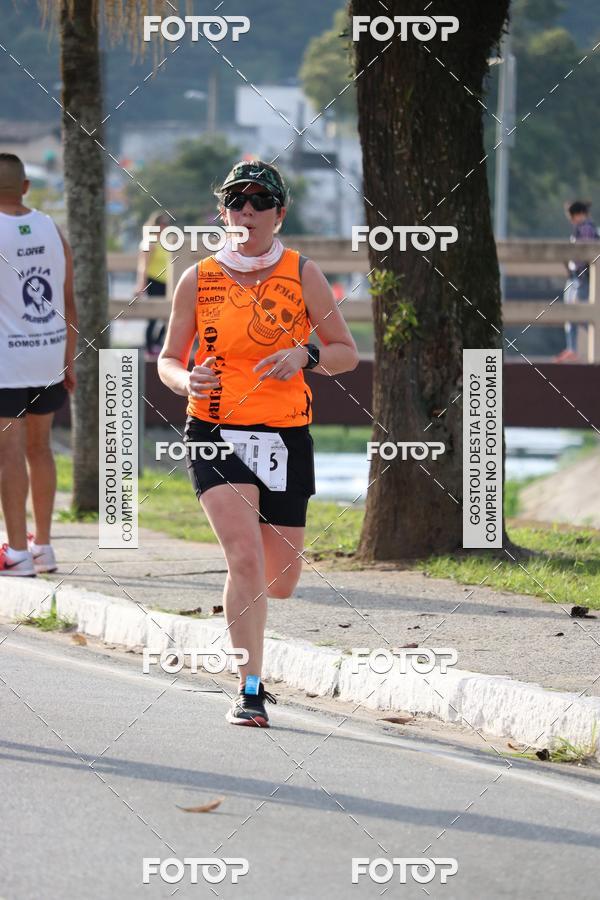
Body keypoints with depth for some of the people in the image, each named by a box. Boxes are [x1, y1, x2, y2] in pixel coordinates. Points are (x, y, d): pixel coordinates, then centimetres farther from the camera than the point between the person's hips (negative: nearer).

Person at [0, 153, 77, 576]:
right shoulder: (52, 230, 6)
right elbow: (69, 304, 8)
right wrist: (69, 362, 14)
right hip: (50, 354, 6)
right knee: (39, 447, 16)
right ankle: (43, 547, 20)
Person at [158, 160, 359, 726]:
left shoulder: (302, 275, 1)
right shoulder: (198, 280, 2)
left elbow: (347, 353, 6)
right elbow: (168, 360, 9)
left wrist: (306, 356, -15)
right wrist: (188, 379, -13)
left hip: (285, 438, 2)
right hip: (215, 432, -2)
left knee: (281, 582, 7)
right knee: (247, 556, -21)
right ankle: (250, 689, -15)